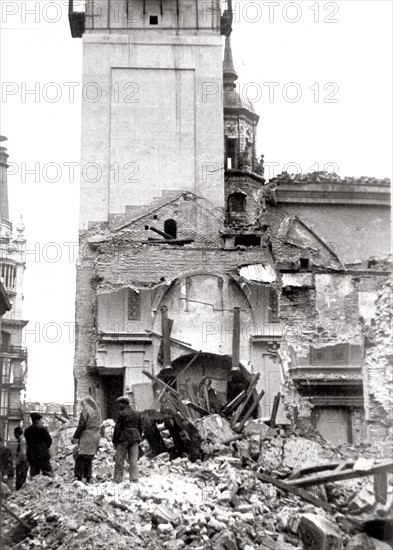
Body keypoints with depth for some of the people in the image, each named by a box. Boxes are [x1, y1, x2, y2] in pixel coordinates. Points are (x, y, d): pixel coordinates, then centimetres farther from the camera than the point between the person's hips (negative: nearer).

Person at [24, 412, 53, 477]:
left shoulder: (27, 430, 10)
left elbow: (28, 443, 11)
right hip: (42, 454, -6)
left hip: (31, 455, 6)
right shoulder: (42, 428, -7)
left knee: (33, 475, 8)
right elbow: (49, 440, -4)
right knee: (48, 473, -4)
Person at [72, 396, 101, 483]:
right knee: (89, 458, 11)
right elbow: (97, 426, 13)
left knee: (80, 458, -3)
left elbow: (81, 425, -12)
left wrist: (75, 437, -7)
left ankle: (79, 477, -7)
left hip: (86, 437, -7)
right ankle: (88, 478, 10)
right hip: (95, 436, 7)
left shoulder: (85, 411, -7)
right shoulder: (97, 412, 15)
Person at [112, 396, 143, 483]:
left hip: (124, 438, -5)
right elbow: (140, 427, 13)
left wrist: (114, 440, -4)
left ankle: (117, 479, 5)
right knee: (133, 459, 7)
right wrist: (139, 438, 20)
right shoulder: (137, 414, 9)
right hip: (134, 438, 5)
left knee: (119, 460, 3)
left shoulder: (122, 414, -10)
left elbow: (117, 428, -10)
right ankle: (134, 477, 2)